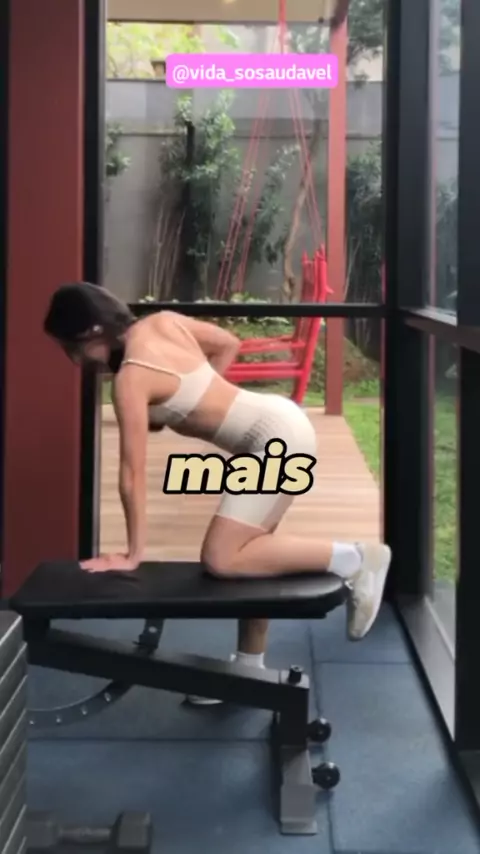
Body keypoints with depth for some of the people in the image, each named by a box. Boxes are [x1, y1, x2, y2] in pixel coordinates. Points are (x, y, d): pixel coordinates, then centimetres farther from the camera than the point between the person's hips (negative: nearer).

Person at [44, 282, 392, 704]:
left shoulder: (131, 378, -16)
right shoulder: (161, 321, 6)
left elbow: (133, 472, -14)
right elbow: (229, 343, 19)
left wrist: (133, 554, -9)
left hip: (277, 438, -10)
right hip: (278, 422, 10)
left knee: (220, 560, -14)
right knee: (245, 553, 13)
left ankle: (353, 559, -9)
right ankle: (251, 666, 23)